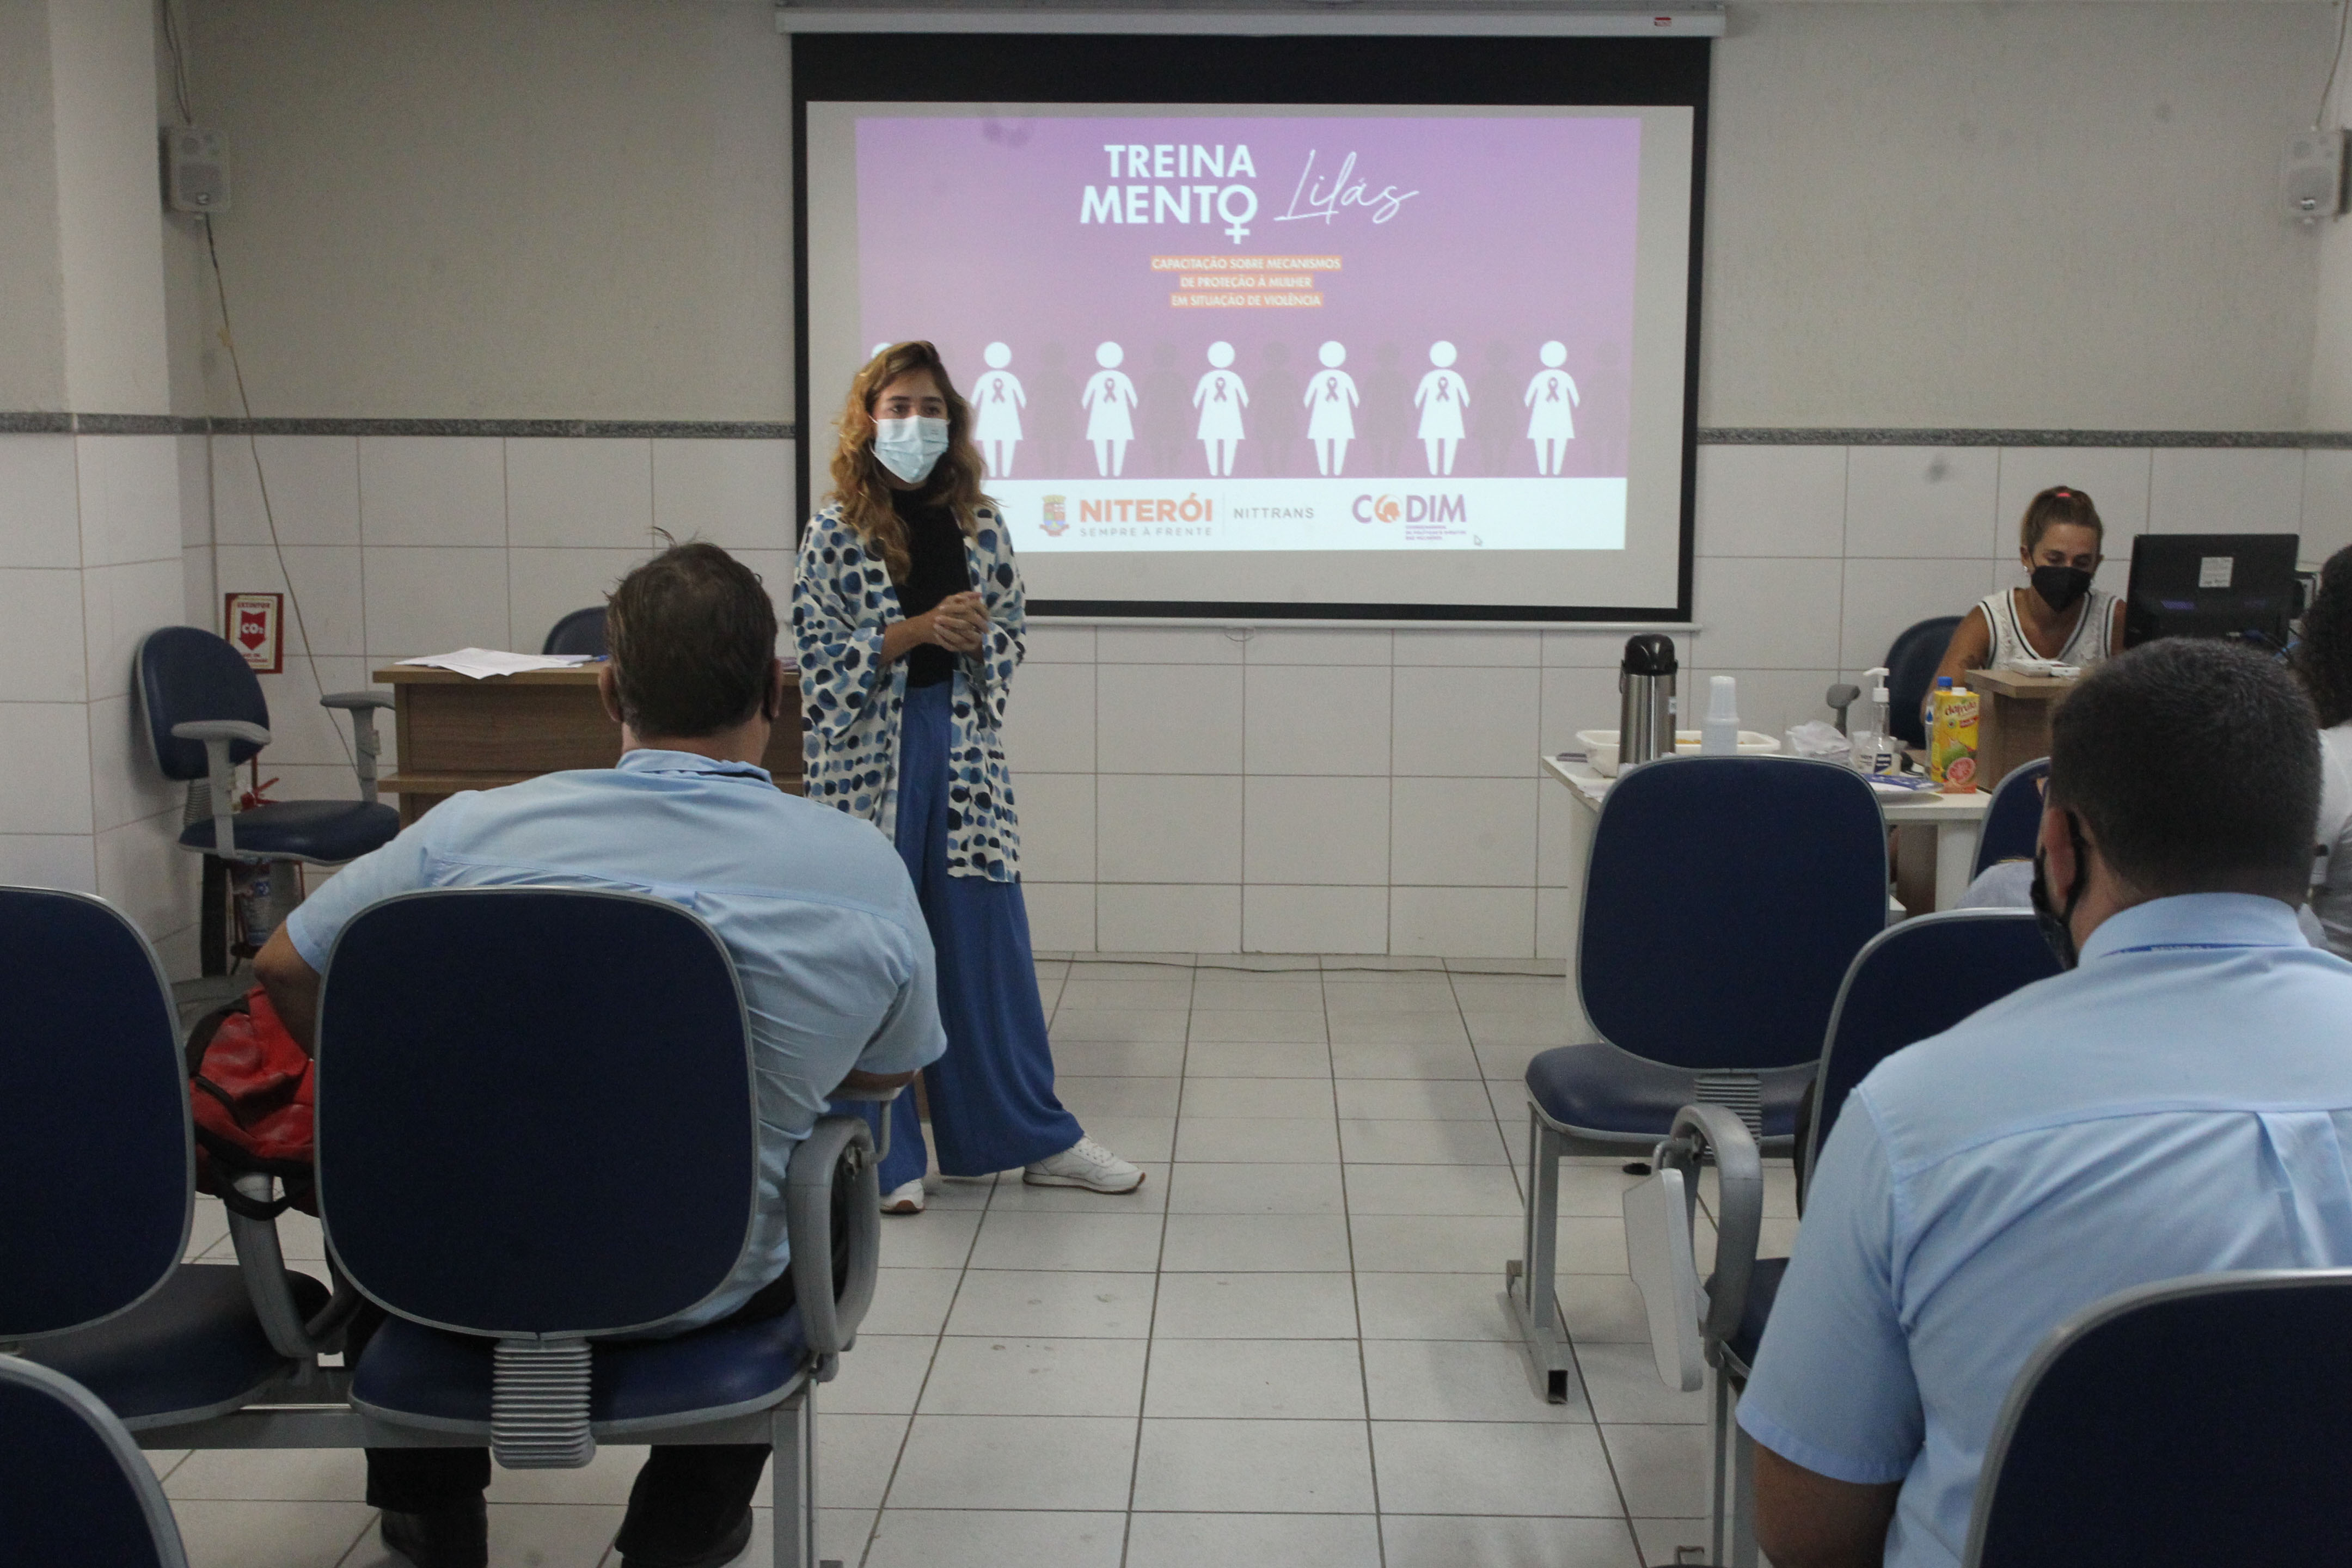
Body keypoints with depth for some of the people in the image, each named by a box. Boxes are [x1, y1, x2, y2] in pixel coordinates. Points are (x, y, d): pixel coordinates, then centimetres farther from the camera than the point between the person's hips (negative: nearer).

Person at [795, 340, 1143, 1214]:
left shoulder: (978, 523, 7)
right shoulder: (836, 532, -3)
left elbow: (1010, 633, 12)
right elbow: (820, 654, -7)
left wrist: (977, 635, -9)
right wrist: (919, 631, -18)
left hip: (962, 747, 3)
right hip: (871, 756, -3)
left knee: (990, 944, 7)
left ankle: (1035, 1138, 17)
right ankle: (884, 1156, 13)